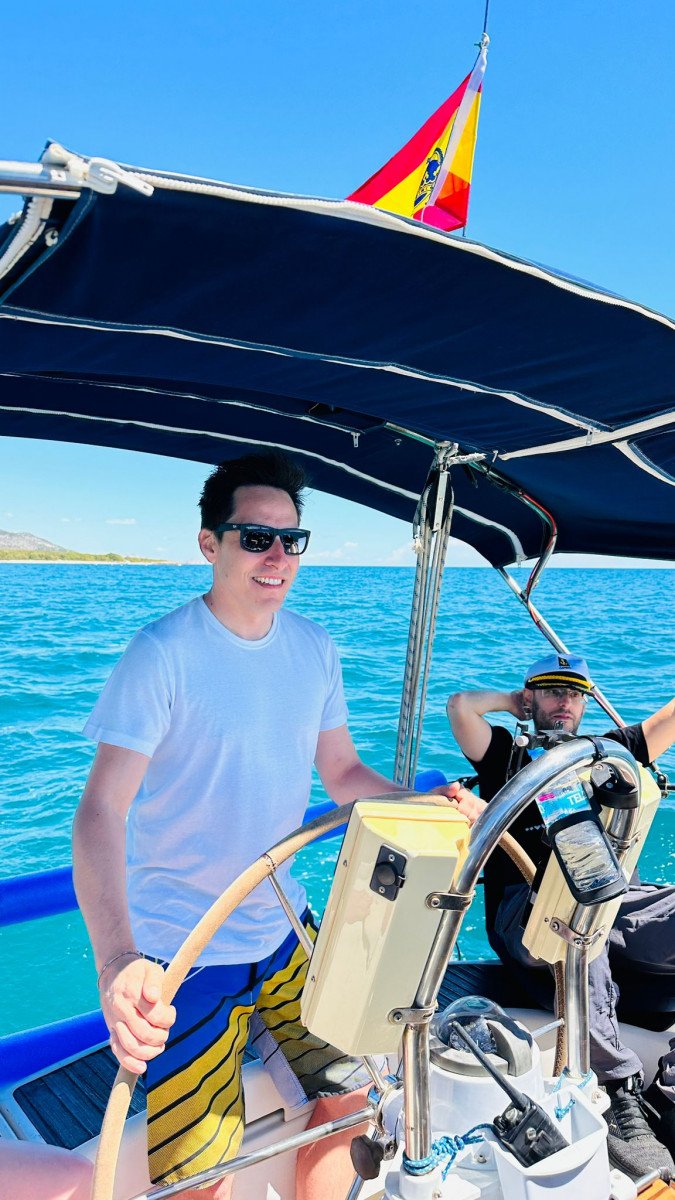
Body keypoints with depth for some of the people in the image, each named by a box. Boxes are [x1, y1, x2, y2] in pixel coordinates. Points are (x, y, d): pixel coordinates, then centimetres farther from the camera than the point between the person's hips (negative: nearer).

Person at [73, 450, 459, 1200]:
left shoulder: (314, 648, -1)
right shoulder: (162, 655, -20)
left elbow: (341, 771, 7)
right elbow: (101, 810, -25)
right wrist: (116, 960, -39)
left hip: (285, 928, 6)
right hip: (181, 953, -5)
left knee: (351, 1089, 14)